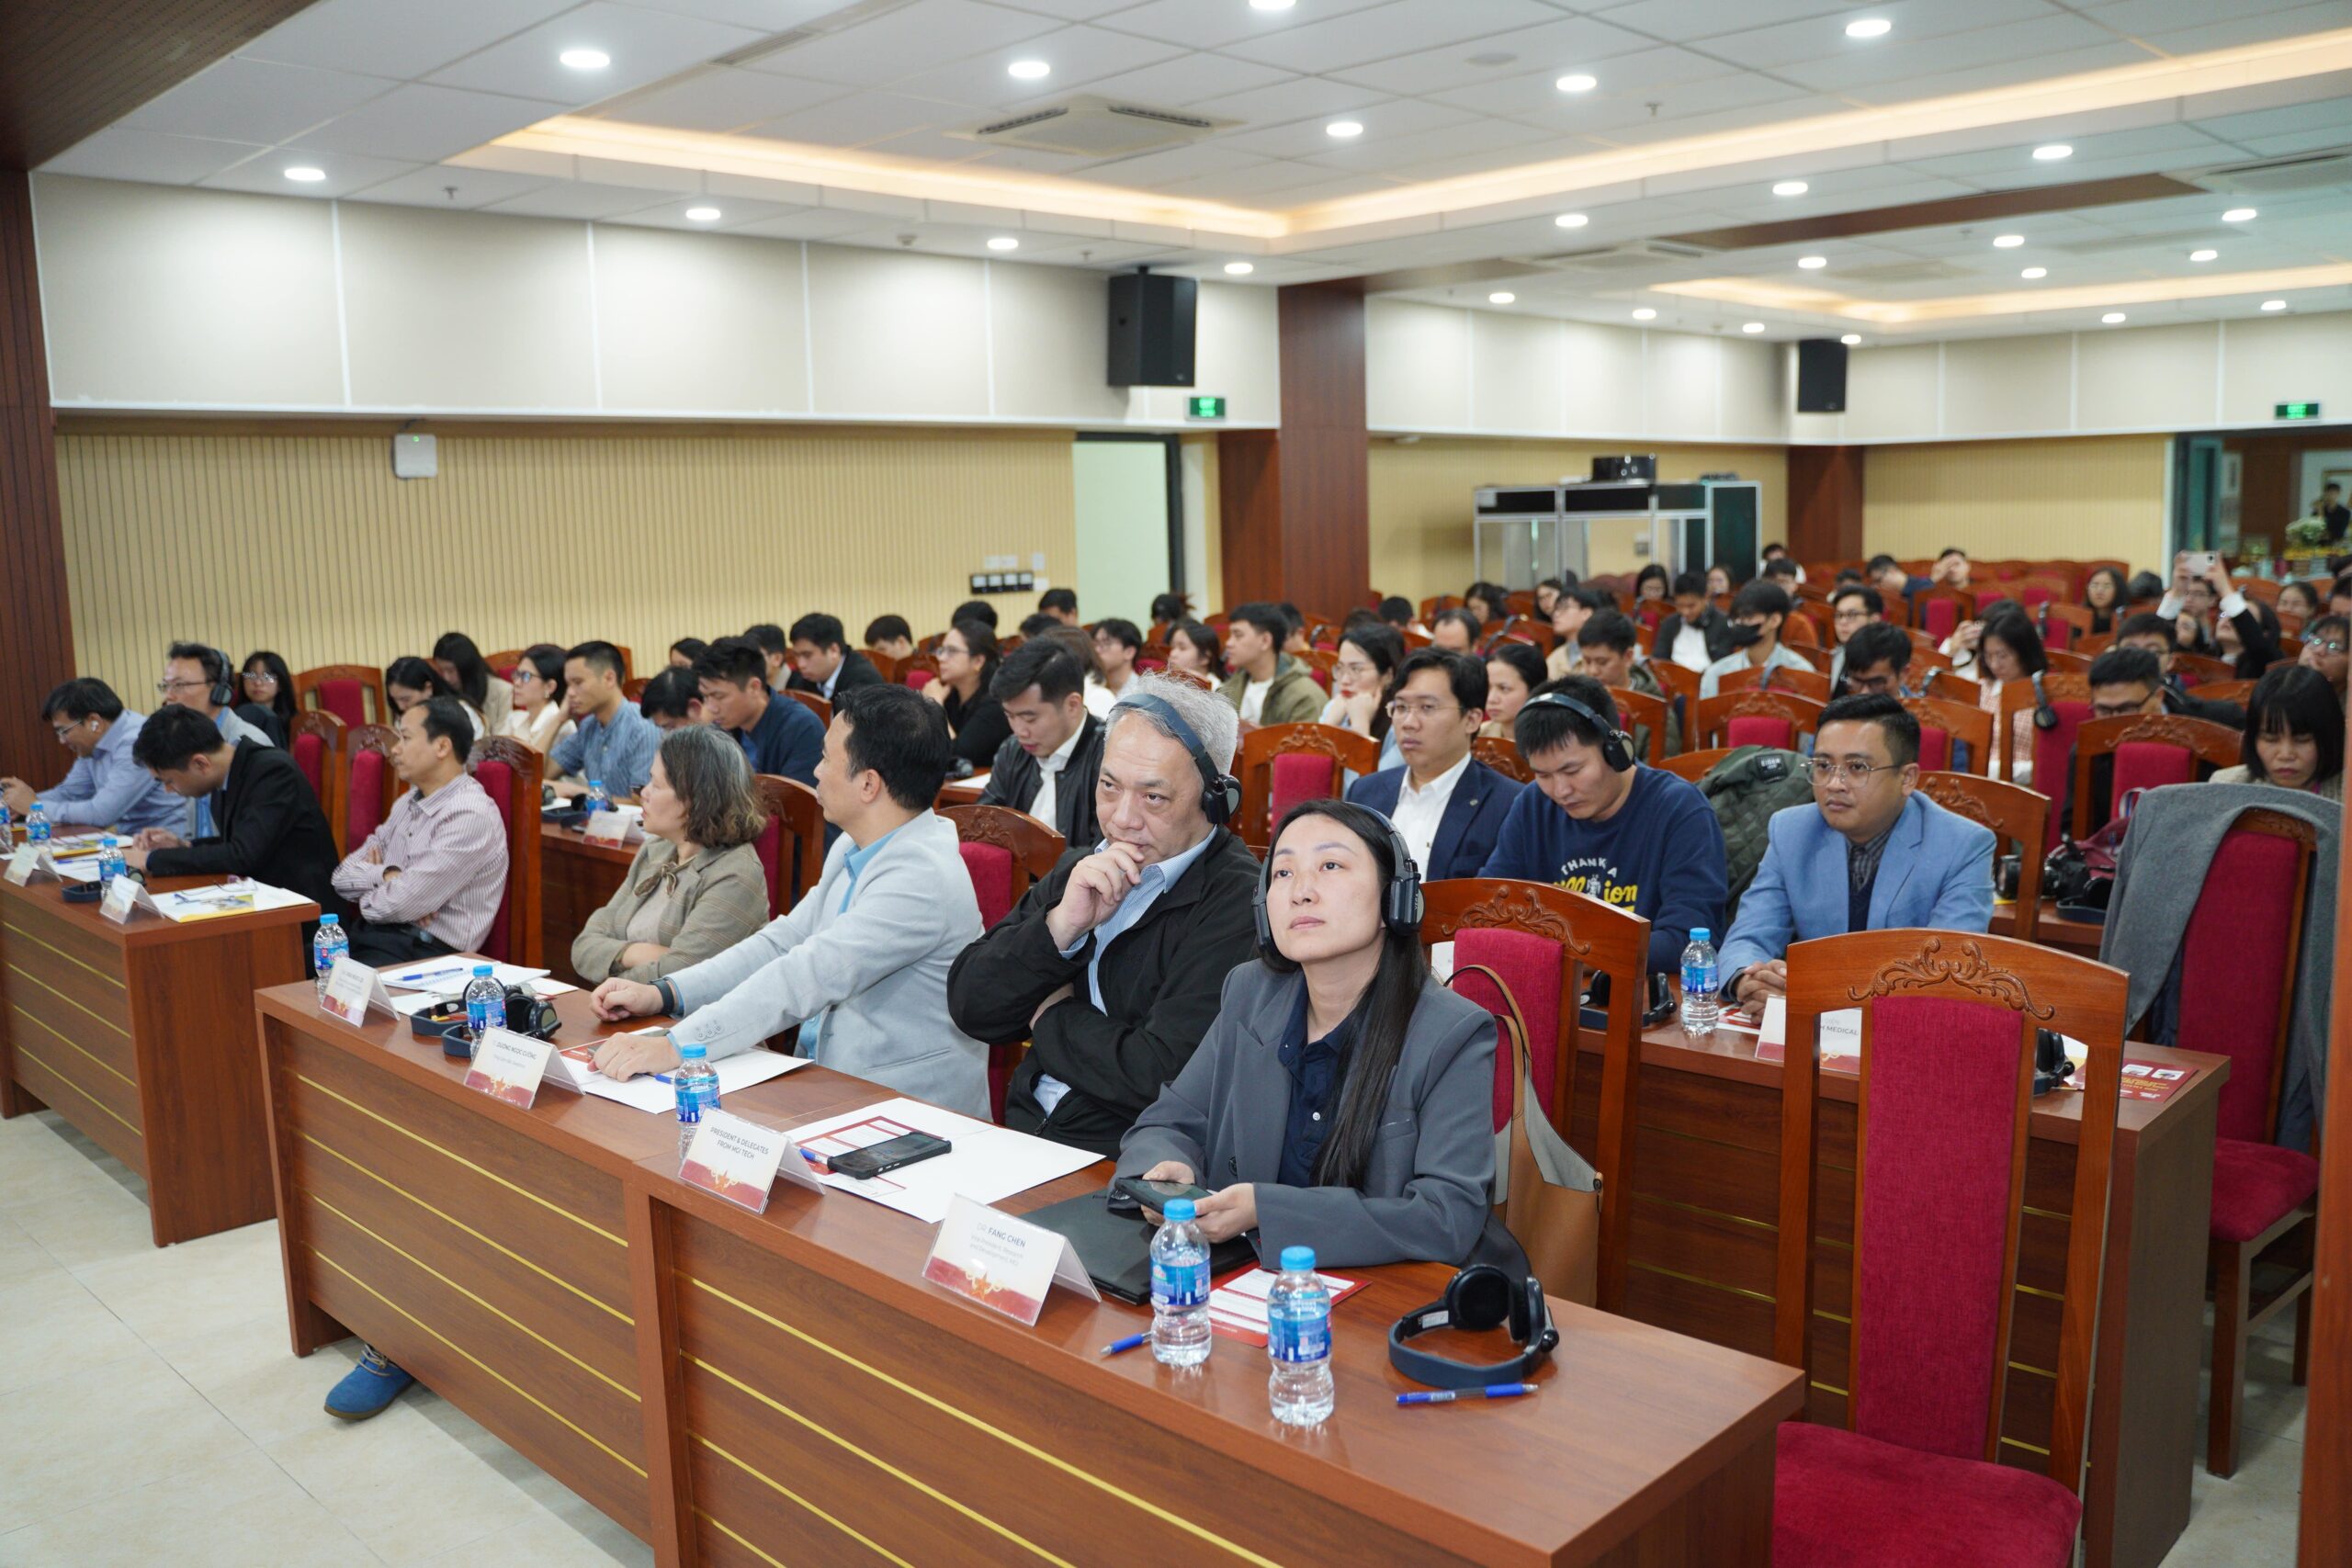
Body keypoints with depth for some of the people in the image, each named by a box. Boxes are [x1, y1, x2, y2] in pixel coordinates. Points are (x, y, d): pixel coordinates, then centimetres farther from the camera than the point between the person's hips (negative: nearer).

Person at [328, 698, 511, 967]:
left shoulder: (471, 816, -15)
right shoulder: (409, 802, 15)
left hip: (427, 954, -8)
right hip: (375, 934, 8)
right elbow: (343, 876, 10)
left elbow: (400, 904, -18)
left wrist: (368, 897, 3)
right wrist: (387, 874, -9)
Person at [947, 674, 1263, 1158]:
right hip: (1024, 1134, 7)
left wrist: (1051, 1016, -5)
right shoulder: (1078, 869, 10)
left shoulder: (1238, 902, -14)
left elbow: (1161, 1076, -22)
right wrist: (1061, 925, -12)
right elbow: (969, 1006, 4)